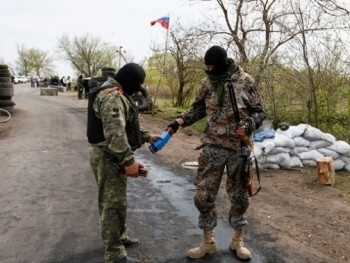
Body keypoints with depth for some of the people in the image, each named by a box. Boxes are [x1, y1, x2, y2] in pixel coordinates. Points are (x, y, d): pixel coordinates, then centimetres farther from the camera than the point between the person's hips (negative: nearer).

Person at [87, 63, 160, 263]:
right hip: (110, 158, -11)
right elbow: (115, 133, -30)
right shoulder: (112, 96, -21)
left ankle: (120, 237, 40)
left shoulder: (118, 94, 15)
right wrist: (129, 160, -29)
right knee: (114, 204, -2)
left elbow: (126, 126, 24)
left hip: (112, 157, 11)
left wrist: (147, 137, 21)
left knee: (114, 200, 23)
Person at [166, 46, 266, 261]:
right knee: (204, 194, 3)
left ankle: (238, 240, 30)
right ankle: (208, 242, 21)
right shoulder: (208, 82, 5)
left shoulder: (245, 81, -5)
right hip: (212, 146, 3)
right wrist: (180, 121, 1)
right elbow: (199, 108, 15)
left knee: (239, 194, 11)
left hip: (239, 147, -2)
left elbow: (259, 112, 0)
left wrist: (249, 125, -20)